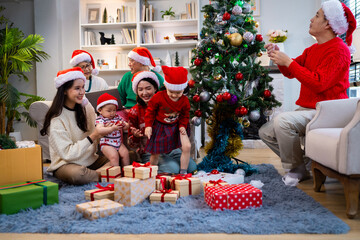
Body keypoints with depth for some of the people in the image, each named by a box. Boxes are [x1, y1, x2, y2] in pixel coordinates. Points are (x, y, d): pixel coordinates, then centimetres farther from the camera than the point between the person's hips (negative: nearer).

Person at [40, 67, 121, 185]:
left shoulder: (86, 107, 3)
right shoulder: (56, 118, -15)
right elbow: (67, 154, -20)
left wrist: (106, 129, -13)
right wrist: (94, 135, -26)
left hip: (90, 160, 5)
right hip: (66, 164, -4)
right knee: (76, 174, -39)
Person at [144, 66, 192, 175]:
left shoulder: (184, 100, -9)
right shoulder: (158, 97, -17)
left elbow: (185, 115, 6)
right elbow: (150, 110, -6)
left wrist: (183, 125, -10)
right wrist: (148, 125, -12)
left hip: (176, 126, 2)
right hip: (160, 127, -1)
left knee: (187, 147, -17)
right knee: (155, 153, 4)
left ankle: (183, 172, 1)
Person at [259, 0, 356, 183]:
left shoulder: (339, 50, -12)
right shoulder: (312, 50, 16)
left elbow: (319, 83, -23)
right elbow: (290, 73, 17)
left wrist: (289, 62, -20)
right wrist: (278, 56, -2)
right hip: (306, 109, 9)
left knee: (282, 121, -33)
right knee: (266, 132, 4)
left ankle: (297, 171, -13)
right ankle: (306, 163, 9)